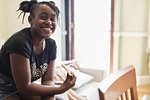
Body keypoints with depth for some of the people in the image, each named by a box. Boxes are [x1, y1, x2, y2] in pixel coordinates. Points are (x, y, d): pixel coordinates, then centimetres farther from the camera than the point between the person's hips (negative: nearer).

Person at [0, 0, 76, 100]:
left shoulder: (51, 44, -7)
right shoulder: (19, 42, -29)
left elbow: (48, 80, -5)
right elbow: (24, 87, -26)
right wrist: (62, 88, -22)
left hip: (25, 88, 6)